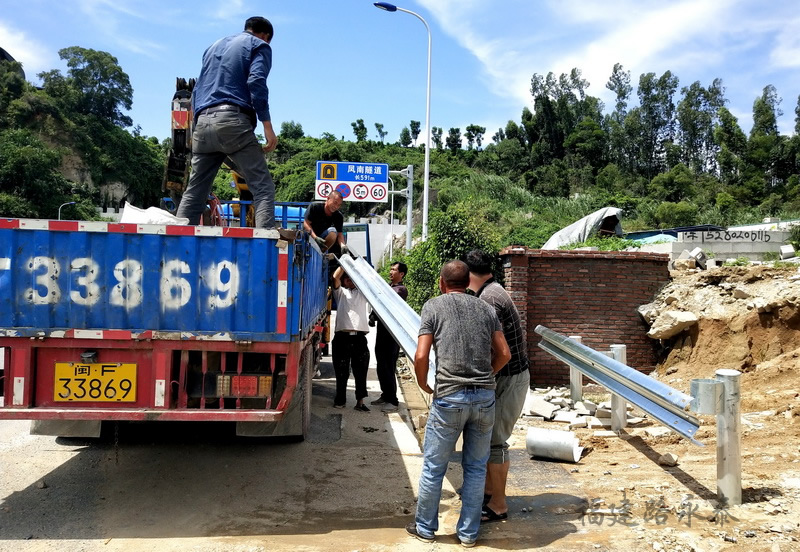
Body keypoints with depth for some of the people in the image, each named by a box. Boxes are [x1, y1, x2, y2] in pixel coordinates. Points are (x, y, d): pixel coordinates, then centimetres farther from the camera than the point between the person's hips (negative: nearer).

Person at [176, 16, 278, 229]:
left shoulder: (214, 46, 31)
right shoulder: (259, 46, 11)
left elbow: (198, 88, 28)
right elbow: (256, 82, -7)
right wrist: (267, 125, -11)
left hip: (203, 123, 6)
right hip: (232, 120, -6)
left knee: (194, 191, 9)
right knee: (262, 187, -9)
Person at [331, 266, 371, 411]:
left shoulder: (363, 292, 21)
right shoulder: (340, 292, 17)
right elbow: (335, 277, 1)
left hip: (360, 337, 1)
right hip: (342, 336, -1)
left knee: (361, 371, 1)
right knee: (341, 372, 4)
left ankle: (360, 401, 6)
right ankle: (340, 399, 16)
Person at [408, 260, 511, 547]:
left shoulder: (434, 306, 3)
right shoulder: (485, 308, 12)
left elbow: (421, 356, -5)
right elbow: (504, 354, 10)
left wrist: (423, 385, 12)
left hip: (449, 397, -3)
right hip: (485, 397, 3)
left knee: (433, 467, 11)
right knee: (476, 467, 14)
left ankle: (425, 527, 25)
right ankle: (468, 532, 24)